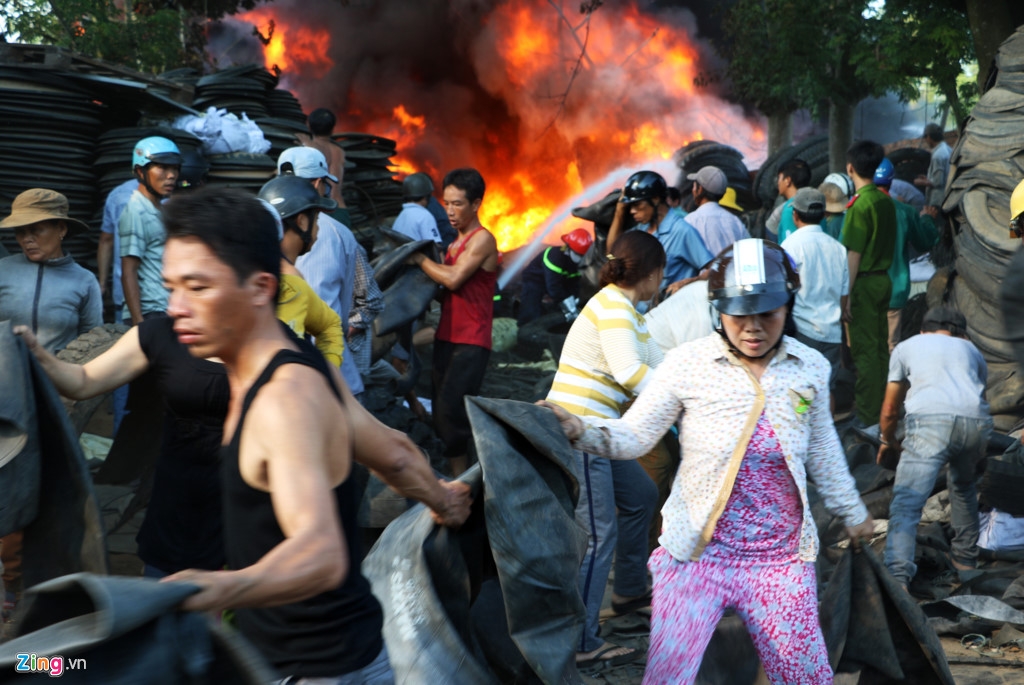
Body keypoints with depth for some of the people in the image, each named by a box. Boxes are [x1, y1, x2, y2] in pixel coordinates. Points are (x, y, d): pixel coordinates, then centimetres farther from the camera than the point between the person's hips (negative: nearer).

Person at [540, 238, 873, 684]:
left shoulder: (810, 368, 1)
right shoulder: (688, 364, -8)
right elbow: (634, 436, -9)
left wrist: (851, 512, 28)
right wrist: (578, 430, -27)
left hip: (780, 562, 3)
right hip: (696, 555, -2)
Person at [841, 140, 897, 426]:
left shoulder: (860, 205, -17)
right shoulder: (887, 201, 6)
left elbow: (854, 255, -17)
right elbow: (888, 245, 12)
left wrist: (846, 296, -14)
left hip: (864, 282, -8)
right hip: (884, 279, 8)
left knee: (864, 349, -2)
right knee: (881, 347, 15)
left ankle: (867, 415, 3)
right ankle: (882, 406, 23)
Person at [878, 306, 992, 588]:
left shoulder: (906, 347, 28)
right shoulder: (971, 349, 34)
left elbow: (889, 412, 28)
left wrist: (888, 442, 46)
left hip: (931, 420, -4)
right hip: (978, 421, 4)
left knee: (906, 504, -7)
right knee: (963, 485, 31)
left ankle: (897, 578, -23)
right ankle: (966, 557, 39)